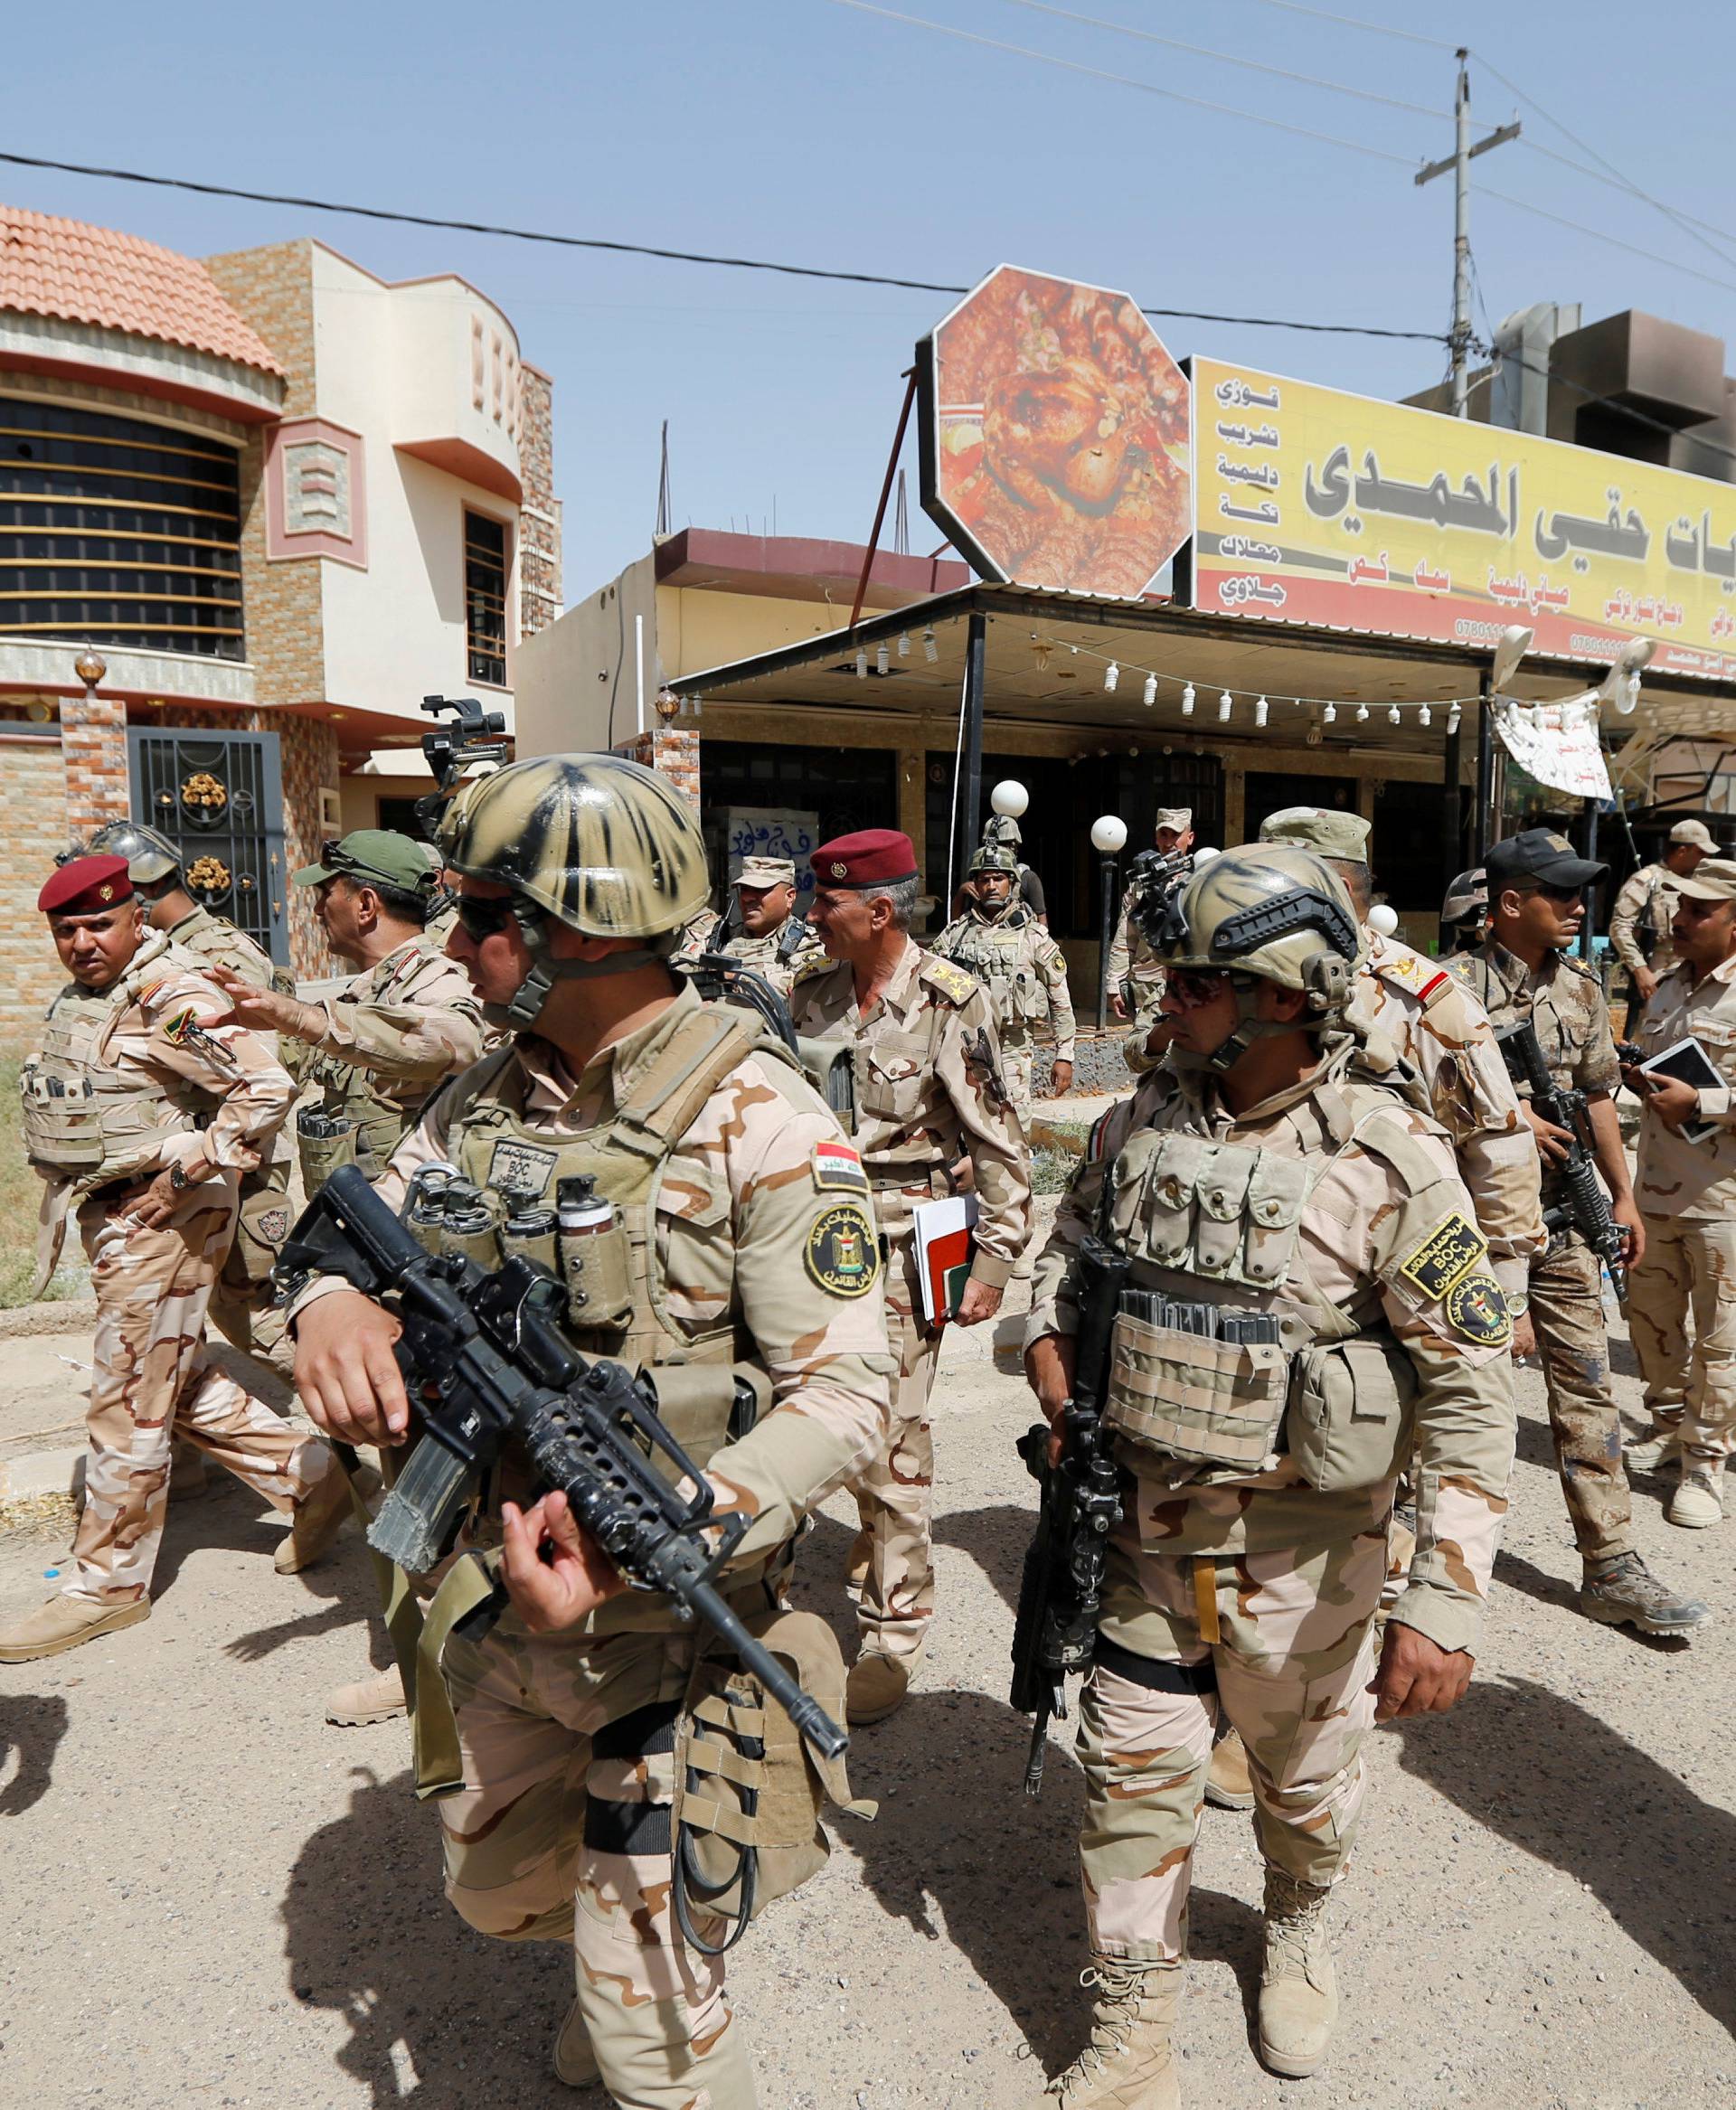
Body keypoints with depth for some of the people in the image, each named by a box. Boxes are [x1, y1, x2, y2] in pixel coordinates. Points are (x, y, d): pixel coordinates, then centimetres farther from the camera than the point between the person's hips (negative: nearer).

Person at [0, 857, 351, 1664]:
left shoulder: (171, 998, -18)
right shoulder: (79, 997, 12)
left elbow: (266, 1089, -25)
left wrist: (186, 1173, -22)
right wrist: (73, 1190, 15)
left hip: (159, 1221, -10)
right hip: (109, 1213, 10)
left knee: (128, 1403, 0)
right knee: (179, 1385, 16)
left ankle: (107, 1584, 13)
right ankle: (309, 1478, 28)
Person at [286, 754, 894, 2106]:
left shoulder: (756, 1120, -21)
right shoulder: (493, 1095, 1)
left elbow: (847, 1390, -22)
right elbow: (368, 1225, 2)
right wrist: (334, 1299, -23)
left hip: (667, 1627, -7)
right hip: (500, 1605, 7)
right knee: (499, 1890, 30)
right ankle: (623, 1956, 60)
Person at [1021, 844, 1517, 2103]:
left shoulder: (1387, 1157, -19)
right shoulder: (1143, 1120, -4)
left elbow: (1471, 1388, -17)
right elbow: (1075, 1233, 16)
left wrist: (1444, 1604, -22)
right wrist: (1049, 1337, -4)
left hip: (1299, 1544, -3)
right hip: (1143, 1526, 4)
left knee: (1304, 1778, 22)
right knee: (1131, 1781, 12)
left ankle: (1300, 1929, 54)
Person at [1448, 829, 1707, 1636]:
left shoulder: (1582, 988, 7)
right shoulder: (1455, 985, -12)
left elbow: (1596, 1098, 13)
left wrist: (1623, 1196, 12)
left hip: (1560, 1219, 5)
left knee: (1585, 1388, 6)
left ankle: (1611, 1568, 13)